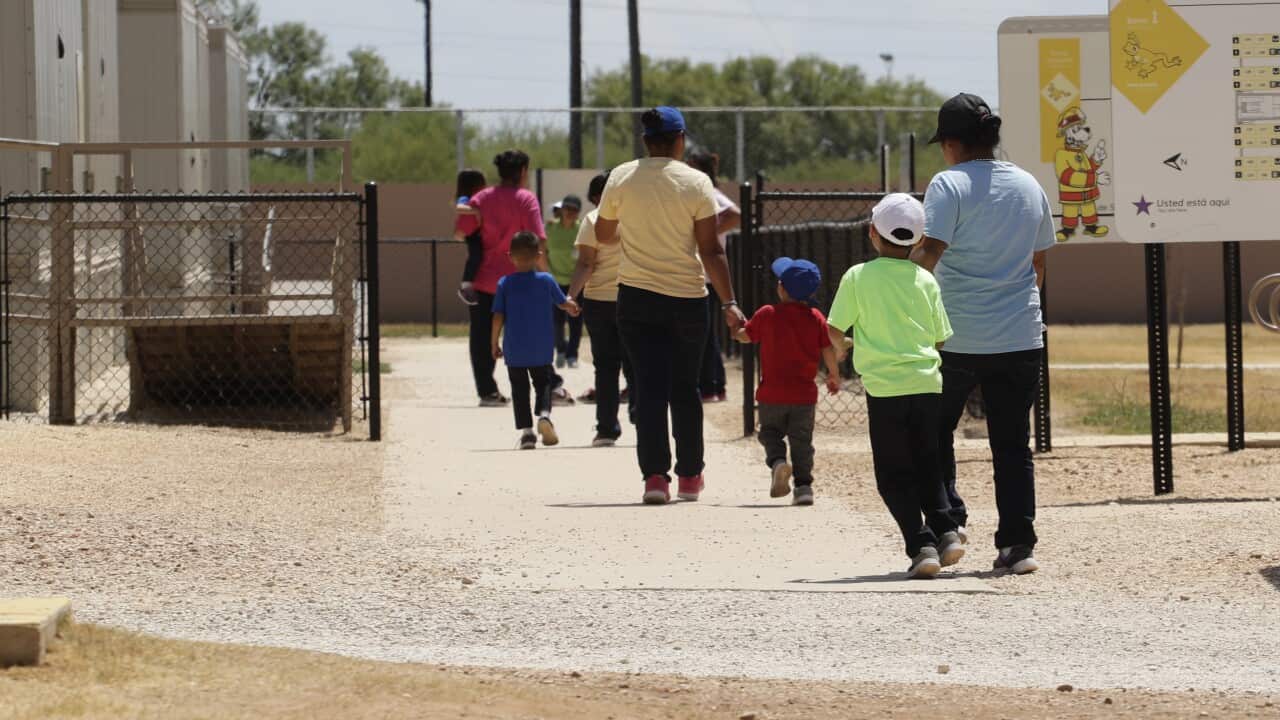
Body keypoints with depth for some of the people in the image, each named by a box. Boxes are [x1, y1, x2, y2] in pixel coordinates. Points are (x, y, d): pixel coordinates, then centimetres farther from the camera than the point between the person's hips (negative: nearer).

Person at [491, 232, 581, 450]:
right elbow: (563, 304, 11)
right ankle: (544, 414, -12)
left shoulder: (505, 284, -6)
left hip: (514, 350, 0)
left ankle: (525, 430, 1)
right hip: (542, 350, 1)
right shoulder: (547, 280, -4)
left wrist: (494, 343, 4)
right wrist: (571, 306, 34)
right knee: (543, 383, 15)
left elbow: (498, 317, -7)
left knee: (519, 389, 9)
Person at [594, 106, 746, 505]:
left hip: (636, 298, 1)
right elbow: (710, 251, -11)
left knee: (650, 388, 1)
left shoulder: (621, 177, -1)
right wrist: (729, 304, -8)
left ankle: (654, 475, -12)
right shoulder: (695, 183, -8)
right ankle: (689, 476, 23)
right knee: (685, 389, 14)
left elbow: (603, 235, 12)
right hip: (687, 299, -1)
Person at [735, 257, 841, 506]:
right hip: (804, 394, 1)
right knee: (802, 441, 10)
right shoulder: (816, 318, -2)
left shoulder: (766, 315, -5)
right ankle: (803, 485, 6)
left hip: (772, 393, -1)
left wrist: (737, 326, 33)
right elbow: (829, 351, -2)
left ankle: (777, 461, -13)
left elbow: (744, 336, 10)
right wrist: (834, 376, 15)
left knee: (770, 432, 14)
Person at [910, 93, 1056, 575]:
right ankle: (1017, 545, 2)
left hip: (957, 336, -4)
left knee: (936, 430, 14)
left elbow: (930, 252, -19)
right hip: (1021, 335, 5)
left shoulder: (950, 184, -9)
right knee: (1013, 444, 7)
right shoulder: (1028, 186, 9)